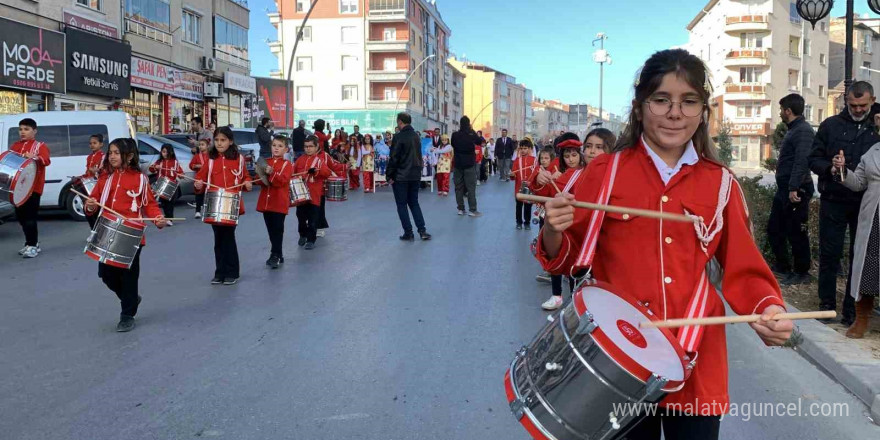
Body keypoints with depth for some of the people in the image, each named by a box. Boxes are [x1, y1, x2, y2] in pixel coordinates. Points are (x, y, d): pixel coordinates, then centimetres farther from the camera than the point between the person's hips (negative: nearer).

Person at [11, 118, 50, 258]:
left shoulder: (40, 146, 1)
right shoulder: (15, 146, 18)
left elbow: (46, 160, -15)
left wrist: (34, 157, -34)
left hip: (33, 187, -6)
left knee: (29, 216, -9)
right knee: (20, 216, 10)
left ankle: (32, 245, -4)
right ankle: (32, 243, 21)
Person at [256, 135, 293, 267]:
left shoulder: (287, 164, -2)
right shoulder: (266, 162, 12)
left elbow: (283, 181, -16)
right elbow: (259, 180, 9)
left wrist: (271, 173, -28)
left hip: (279, 203, -5)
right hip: (266, 202, 5)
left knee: (278, 230, -5)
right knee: (271, 230, 11)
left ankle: (275, 256, -1)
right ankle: (278, 255, 22)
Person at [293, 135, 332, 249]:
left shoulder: (320, 160, -2)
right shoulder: (300, 159, 10)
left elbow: (327, 173, -14)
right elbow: (293, 172, 16)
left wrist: (316, 170, -29)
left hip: (314, 195, -4)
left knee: (313, 219, -1)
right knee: (301, 216, 14)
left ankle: (311, 240, 8)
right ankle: (303, 235, 35)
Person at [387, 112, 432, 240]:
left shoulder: (399, 137, -14)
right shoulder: (416, 136, 7)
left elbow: (394, 158, -14)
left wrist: (390, 176, -7)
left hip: (401, 177, -6)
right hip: (415, 175, 6)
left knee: (401, 205, 4)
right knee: (414, 203, 16)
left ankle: (408, 233, 4)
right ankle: (422, 230, 8)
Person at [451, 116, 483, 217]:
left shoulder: (455, 135, -6)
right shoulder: (472, 134, -11)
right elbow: (480, 141, 10)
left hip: (457, 164, 2)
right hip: (469, 163, -2)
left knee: (458, 187, 8)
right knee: (471, 187, 0)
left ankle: (460, 209, 10)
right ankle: (472, 210, -1)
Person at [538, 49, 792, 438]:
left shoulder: (721, 184, 3)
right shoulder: (605, 172, -3)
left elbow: (743, 269, 7)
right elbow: (566, 258, 0)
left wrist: (768, 309, -13)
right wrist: (554, 231, -21)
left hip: (695, 358, 2)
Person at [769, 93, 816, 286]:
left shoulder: (803, 131, -15)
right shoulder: (793, 130, 16)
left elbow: (801, 161, -25)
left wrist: (794, 188, -30)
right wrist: (785, 188, 18)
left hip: (796, 192, -10)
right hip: (784, 190, 10)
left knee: (796, 234, -1)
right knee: (774, 229, 16)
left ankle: (802, 274, 11)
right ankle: (782, 267, 28)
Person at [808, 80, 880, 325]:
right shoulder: (831, 125, 3)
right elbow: (814, 159, 5)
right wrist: (830, 169, -14)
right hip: (833, 202, 0)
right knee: (829, 255, 5)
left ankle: (852, 311, 16)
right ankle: (827, 305, 18)